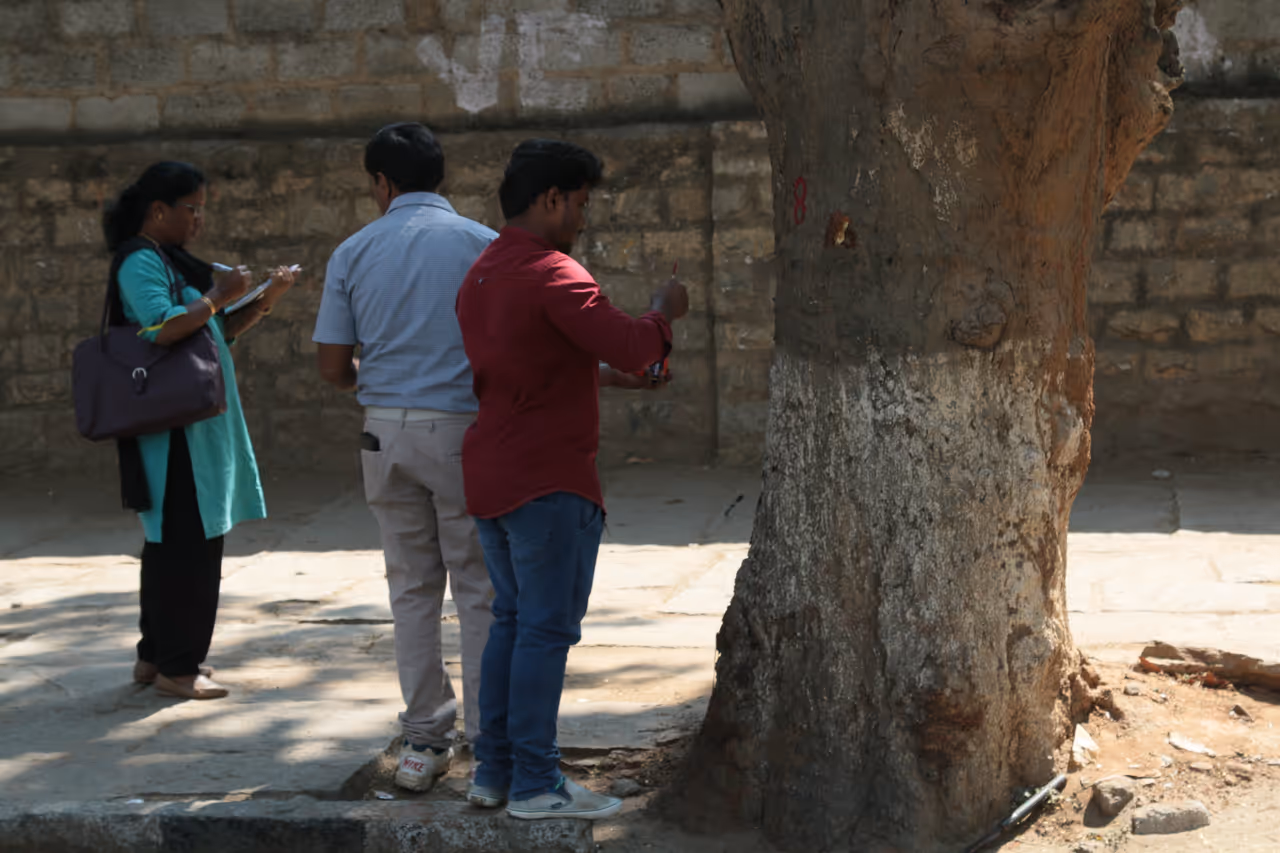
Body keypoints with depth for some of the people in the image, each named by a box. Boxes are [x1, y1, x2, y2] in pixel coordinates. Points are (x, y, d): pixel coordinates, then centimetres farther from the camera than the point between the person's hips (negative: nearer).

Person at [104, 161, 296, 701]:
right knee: (188, 543, -8)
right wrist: (217, 297, -17)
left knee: (172, 543, 15)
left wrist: (263, 304, 9)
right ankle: (175, 667, -2)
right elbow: (161, 327, -27)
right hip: (172, 428, -10)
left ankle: (157, 655, 23)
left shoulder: (175, 261, 18)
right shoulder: (141, 262, -12)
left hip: (201, 426, 10)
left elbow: (218, 332, 22)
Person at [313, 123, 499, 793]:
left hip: (386, 430, 3)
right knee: (479, 587, 3)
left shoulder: (354, 253, 4)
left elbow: (333, 366, 4)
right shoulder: (480, 243, -3)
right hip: (464, 428, -3)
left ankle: (424, 742, 14)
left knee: (412, 588, 11)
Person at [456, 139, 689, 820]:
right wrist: (663, 311, -4)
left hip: (489, 476, 9)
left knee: (511, 622, 15)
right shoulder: (553, 275, -17)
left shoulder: (481, 276, 14)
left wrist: (600, 370, 22)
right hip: (549, 480, -9)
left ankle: (493, 771, 19)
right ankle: (534, 785, 0)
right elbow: (631, 348, -23)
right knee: (546, 629, -4)